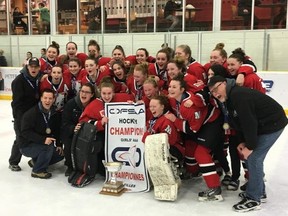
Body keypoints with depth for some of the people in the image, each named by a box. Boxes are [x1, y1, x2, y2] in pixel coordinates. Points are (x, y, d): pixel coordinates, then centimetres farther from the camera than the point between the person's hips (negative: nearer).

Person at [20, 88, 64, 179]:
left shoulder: (54, 114, 2)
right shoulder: (31, 113, -19)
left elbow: (57, 131, 9)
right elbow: (25, 132, -26)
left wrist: (59, 144, -6)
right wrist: (43, 140, -36)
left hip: (44, 144, 7)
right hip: (27, 146, -7)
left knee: (60, 154, -3)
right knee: (49, 147, -30)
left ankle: (36, 161, 16)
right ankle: (38, 171, -11)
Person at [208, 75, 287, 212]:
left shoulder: (239, 96, -26)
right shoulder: (230, 98, 7)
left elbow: (249, 122, -27)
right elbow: (241, 122, 12)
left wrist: (250, 146, -19)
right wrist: (243, 142, 5)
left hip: (272, 123, -10)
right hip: (262, 125, 10)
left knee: (253, 158, -9)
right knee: (252, 158, 13)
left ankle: (253, 199, 2)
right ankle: (259, 192, 27)